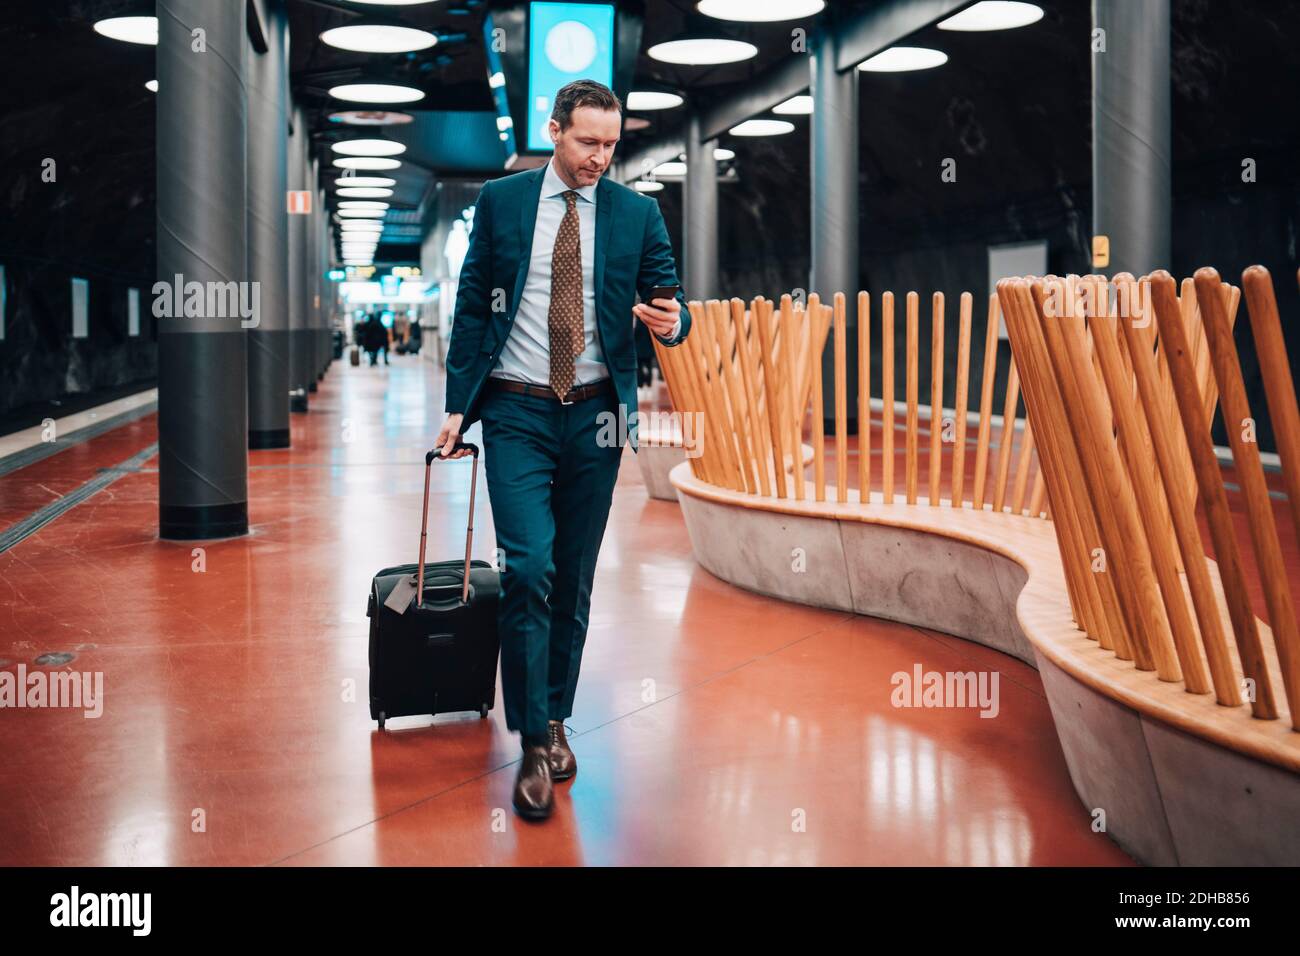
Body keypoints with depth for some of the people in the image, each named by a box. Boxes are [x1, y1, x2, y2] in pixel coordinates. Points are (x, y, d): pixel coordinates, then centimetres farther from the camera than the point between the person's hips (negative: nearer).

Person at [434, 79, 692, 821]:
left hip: (594, 414, 2)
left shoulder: (637, 213, 4)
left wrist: (672, 322, -21)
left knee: (575, 578, 8)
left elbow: (670, 303, 4)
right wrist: (458, 405, 1)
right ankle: (534, 743, -2)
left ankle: (556, 720, 24)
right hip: (517, 412, -1)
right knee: (530, 568, -12)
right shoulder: (501, 202, 2)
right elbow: (472, 307, 5)